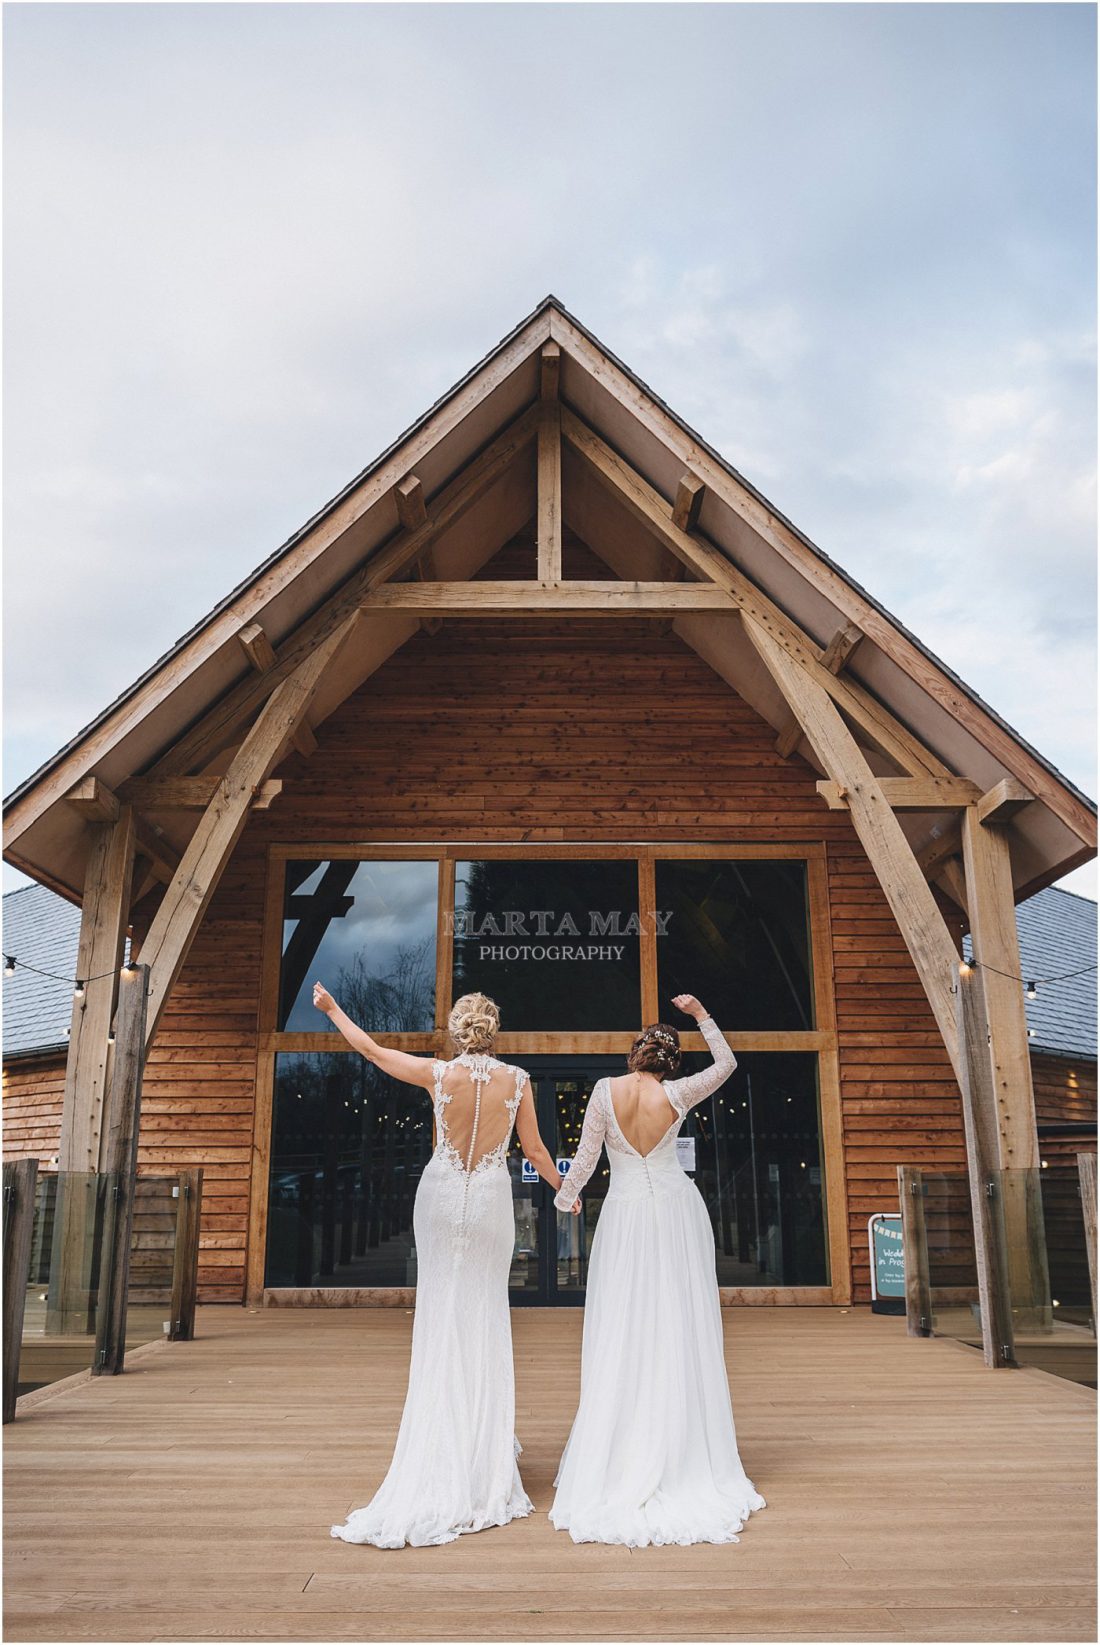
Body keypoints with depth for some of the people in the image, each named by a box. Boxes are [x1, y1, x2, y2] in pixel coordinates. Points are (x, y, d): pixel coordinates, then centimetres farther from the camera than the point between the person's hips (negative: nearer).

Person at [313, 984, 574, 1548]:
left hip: (441, 1195, 0)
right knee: (485, 1315, 10)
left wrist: (332, 1009, 18)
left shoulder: (438, 1073, -8)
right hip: (491, 1202, 0)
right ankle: (483, 1453, 16)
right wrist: (564, 1189, 19)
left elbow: (371, 1049, 3)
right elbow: (534, 1150, 1)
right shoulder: (516, 1080, -6)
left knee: (441, 1312, 9)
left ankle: (442, 1460, 15)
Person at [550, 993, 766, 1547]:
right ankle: (684, 1457, 13)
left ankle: (619, 1461, 10)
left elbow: (586, 1156, -6)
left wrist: (565, 1196, 11)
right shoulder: (676, 1096, -7)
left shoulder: (605, 1091, -10)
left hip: (625, 1215, -1)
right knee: (682, 1332, 7)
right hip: (678, 1211, 1)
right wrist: (701, 1015, 12)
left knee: (622, 1337, 5)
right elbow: (727, 1064, 9)